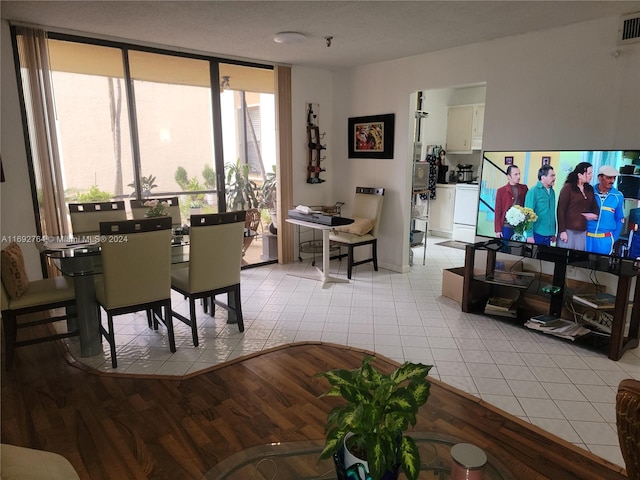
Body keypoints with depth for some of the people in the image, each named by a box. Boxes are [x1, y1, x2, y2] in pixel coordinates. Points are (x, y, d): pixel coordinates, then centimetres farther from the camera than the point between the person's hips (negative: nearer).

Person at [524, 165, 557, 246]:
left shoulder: (552, 192, 9)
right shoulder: (533, 191, -9)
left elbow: (552, 214, 14)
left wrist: (553, 233, 13)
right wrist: (529, 235, -17)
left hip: (548, 236, 6)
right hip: (536, 234, -6)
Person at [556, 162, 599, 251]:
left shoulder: (590, 189, 11)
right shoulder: (568, 187, -6)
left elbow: (594, 206, 19)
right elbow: (561, 210, -9)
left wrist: (595, 214, -6)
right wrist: (562, 231, -13)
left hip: (583, 232, 5)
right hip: (568, 230, -5)